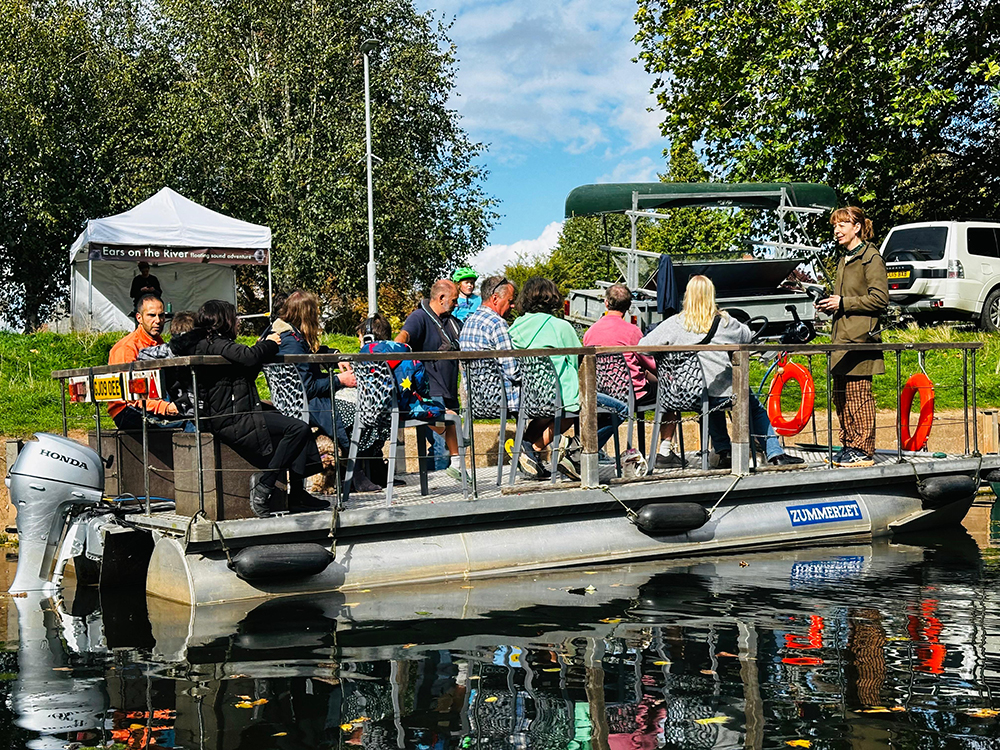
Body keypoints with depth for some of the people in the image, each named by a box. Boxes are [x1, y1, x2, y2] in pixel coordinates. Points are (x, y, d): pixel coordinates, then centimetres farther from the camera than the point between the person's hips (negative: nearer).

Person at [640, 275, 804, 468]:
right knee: (757, 410, 27)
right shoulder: (725, 322, 2)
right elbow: (748, 337, 19)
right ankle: (775, 454, 26)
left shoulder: (674, 324, -2)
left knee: (713, 407, 36)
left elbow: (643, 345, -5)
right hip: (730, 391, -1)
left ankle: (724, 453, 27)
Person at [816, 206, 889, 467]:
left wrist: (842, 302, -14)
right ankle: (848, 446, 17)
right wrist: (829, 304, 11)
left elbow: (879, 299, -14)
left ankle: (863, 450, -2)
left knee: (858, 394, -7)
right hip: (841, 337, 9)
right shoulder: (844, 259, 20)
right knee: (840, 395, 9)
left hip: (859, 338, -9)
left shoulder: (871, 258, -7)